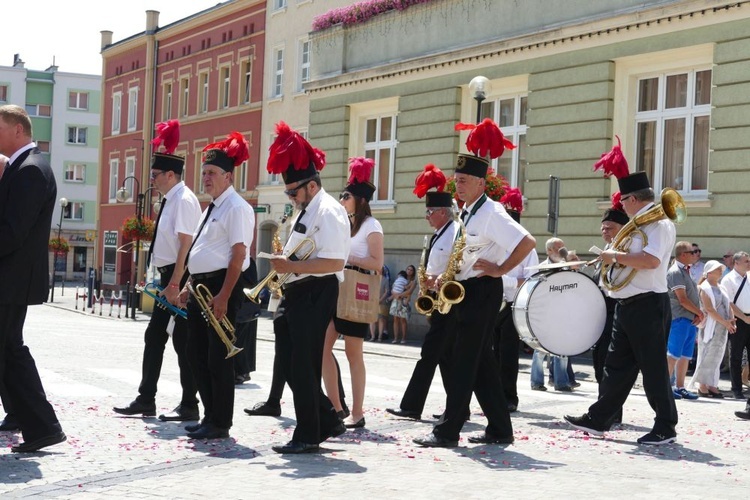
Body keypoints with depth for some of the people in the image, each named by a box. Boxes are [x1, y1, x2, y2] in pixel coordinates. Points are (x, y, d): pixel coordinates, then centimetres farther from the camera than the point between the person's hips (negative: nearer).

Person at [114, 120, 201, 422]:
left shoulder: (184, 200, -15)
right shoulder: (171, 200, 15)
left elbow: (186, 245, -21)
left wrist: (175, 284, -23)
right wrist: (166, 282, 16)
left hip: (179, 278, -10)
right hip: (168, 277, 10)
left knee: (182, 340, -4)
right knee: (154, 336, 12)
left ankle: (189, 406, 4)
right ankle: (146, 400, 19)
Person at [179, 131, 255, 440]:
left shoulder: (236, 208, -11)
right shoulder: (212, 208, 19)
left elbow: (238, 255, -17)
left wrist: (224, 296, -22)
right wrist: (191, 286, 16)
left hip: (222, 287, -10)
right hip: (201, 287, 10)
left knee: (218, 357, -4)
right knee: (197, 354, 12)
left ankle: (220, 424, 5)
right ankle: (210, 417, 22)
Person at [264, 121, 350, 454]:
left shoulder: (328, 212, -14)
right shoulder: (306, 212, 18)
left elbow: (334, 262, -23)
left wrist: (291, 266, -24)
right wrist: (284, 262, 10)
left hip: (316, 295, -10)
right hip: (296, 293, 10)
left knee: (303, 365, -4)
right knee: (287, 360, 12)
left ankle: (308, 436, 6)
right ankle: (327, 421, 22)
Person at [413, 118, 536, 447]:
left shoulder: (491, 213, -14)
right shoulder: (466, 213, 15)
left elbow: (527, 242, -23)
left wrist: (500, 269, -18)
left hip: (483, 292, -10)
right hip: (466, 291, 10)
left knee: (464, 361, -7)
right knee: (480, 361, 11)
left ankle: (447, 431, -4)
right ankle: (500, 429, 17)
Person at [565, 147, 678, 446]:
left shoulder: (658, 222, -14)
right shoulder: (639, 223, 17)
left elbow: (651, 260, -29)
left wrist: (615, 256, -20)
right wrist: (613, 258, 10)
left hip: (648, 305, -10)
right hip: (628, 305, 10)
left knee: (653, 368, -3)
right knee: (617, 365, 13)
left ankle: (665, 428, 6)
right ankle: (599, 419, 20)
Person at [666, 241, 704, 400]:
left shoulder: (686, 271, 19)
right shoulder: (675, 272, -11)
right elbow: (682, 299, -16)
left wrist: (698, 314, 1)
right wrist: (700, 313, -6)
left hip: (691, 320, 9)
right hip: (679, 319, -9)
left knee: (685, 356, 9)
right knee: (673, 354, -9)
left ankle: (679, 387, 14)